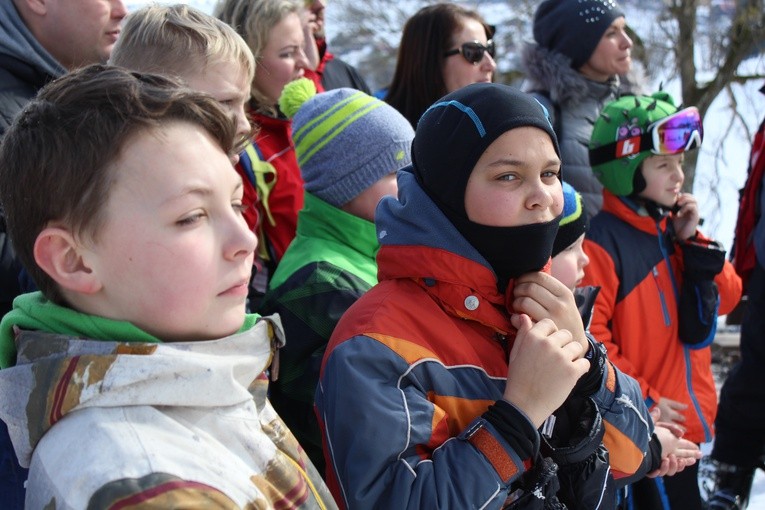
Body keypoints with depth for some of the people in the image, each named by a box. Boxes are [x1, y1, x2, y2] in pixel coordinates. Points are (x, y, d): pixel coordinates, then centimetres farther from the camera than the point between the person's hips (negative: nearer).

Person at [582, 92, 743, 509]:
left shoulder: (672, 228, 7)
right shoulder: (602, 243, -18)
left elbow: (726, 299, 8)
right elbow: (590, 337, -22)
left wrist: (692, 241, -5)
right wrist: (643, 401, -17)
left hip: (687, 418, 8)